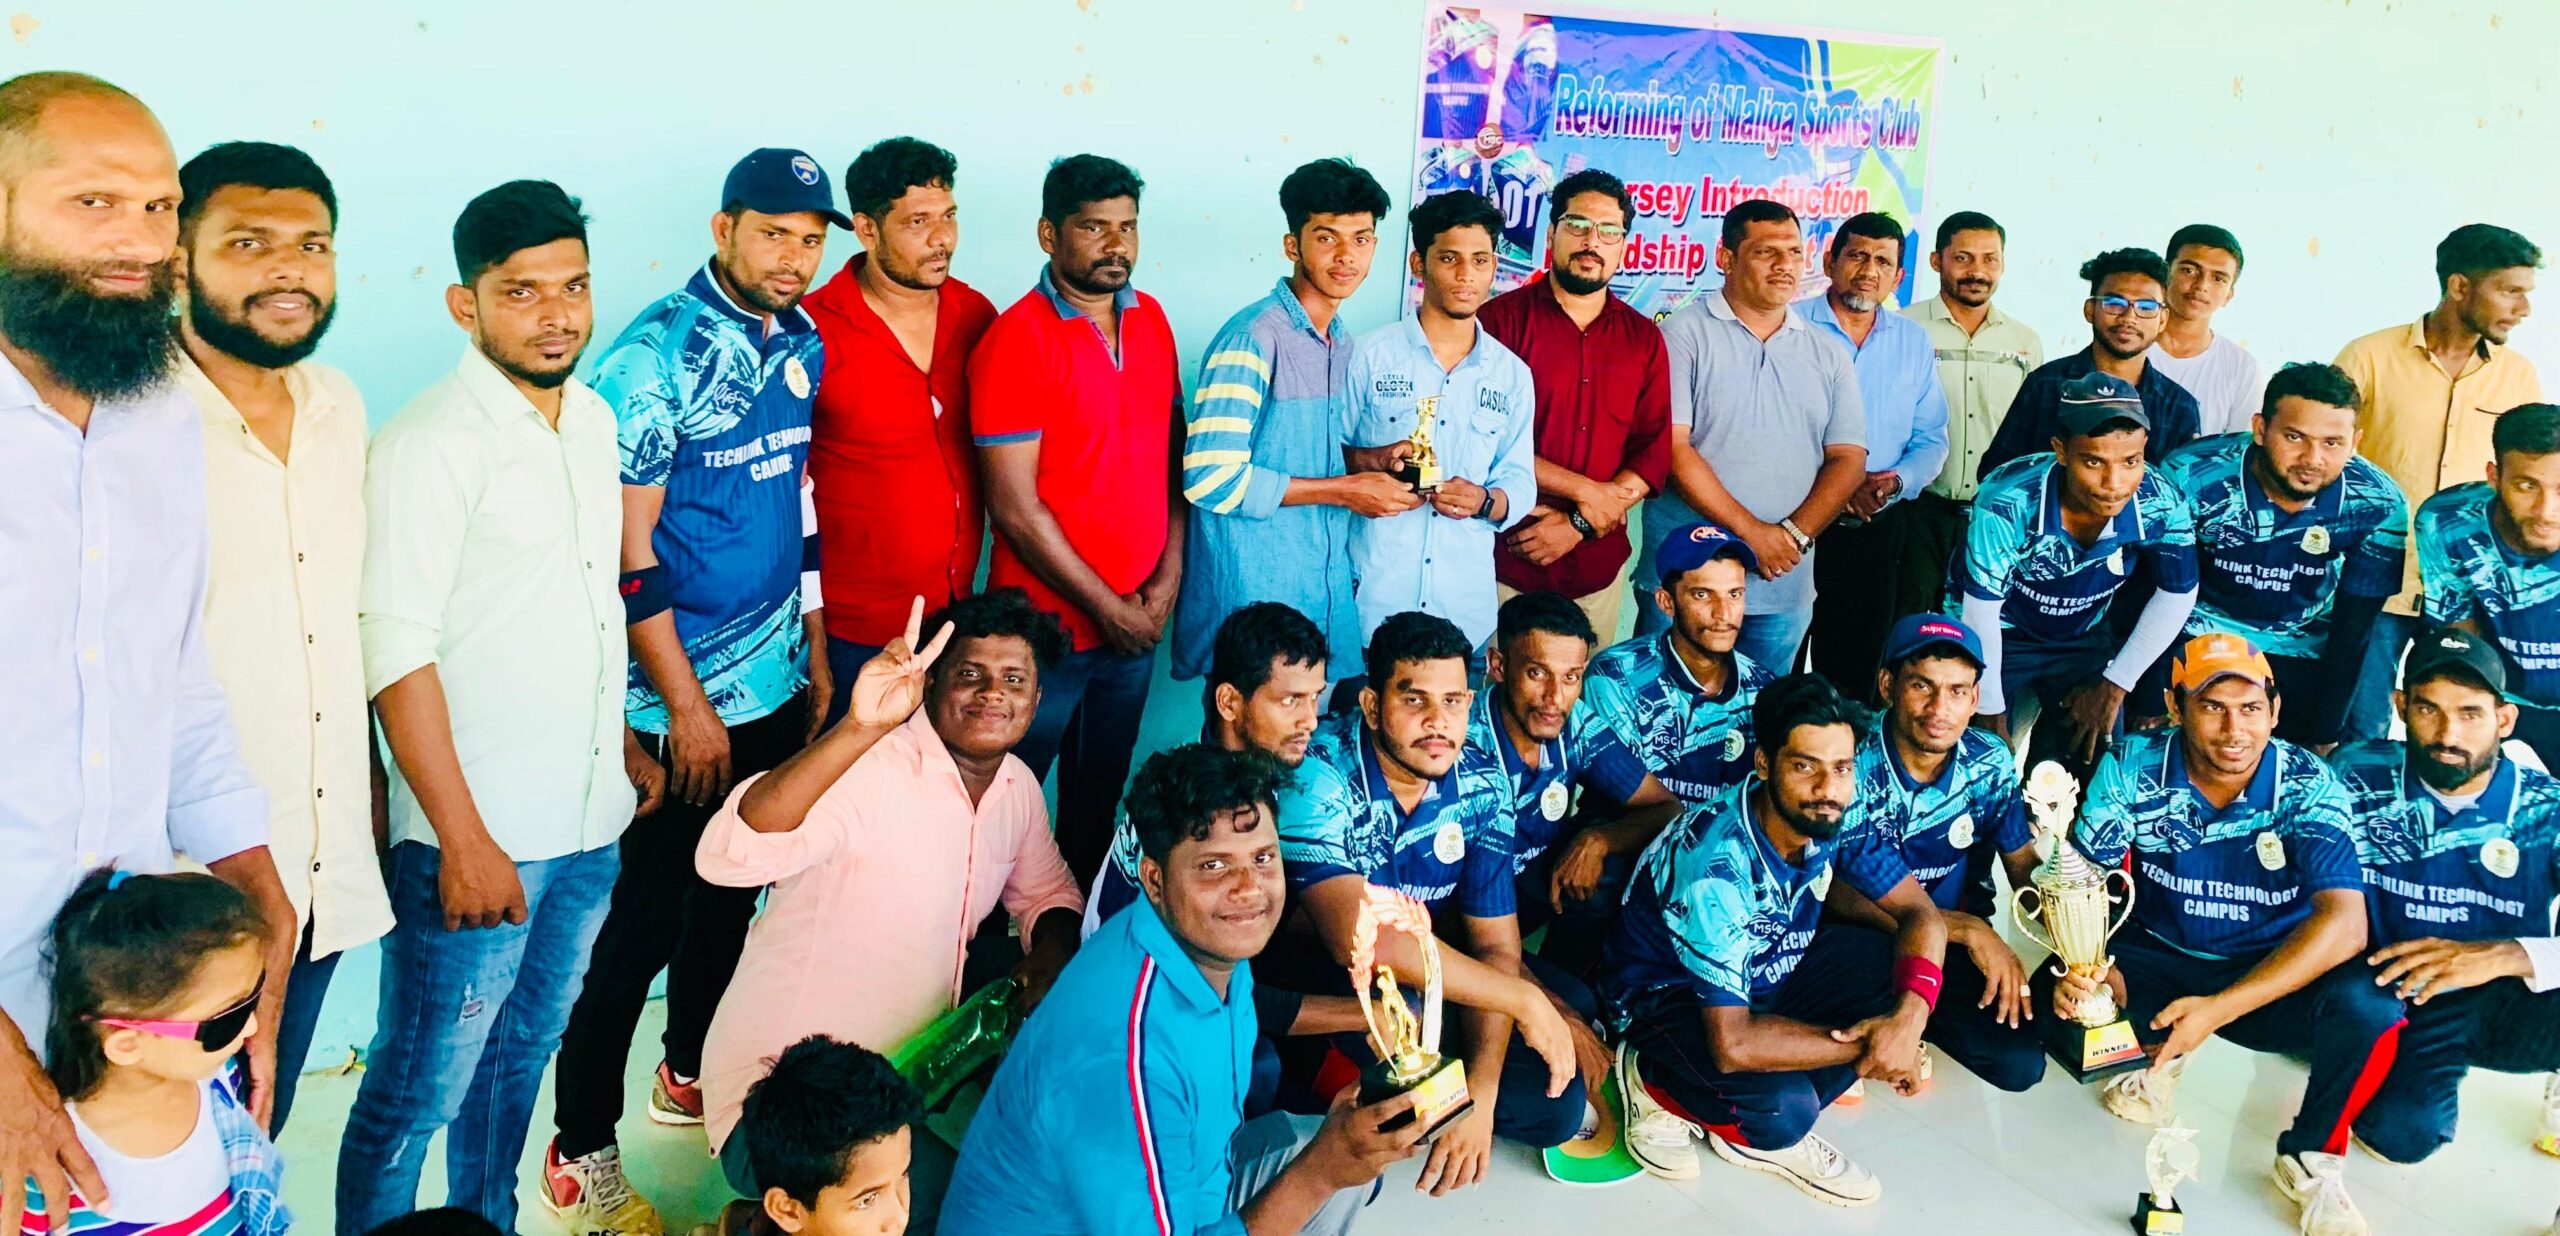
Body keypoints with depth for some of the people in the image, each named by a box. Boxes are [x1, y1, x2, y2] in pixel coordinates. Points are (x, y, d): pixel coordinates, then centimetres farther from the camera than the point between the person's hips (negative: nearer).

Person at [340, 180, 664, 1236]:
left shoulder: (593, 418, 8)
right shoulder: (433, 444, -15)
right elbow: (398, 655, -18)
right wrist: (464, 839, -18)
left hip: (590, 822, 7)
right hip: (478, 837, -7)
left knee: (524, 1049, 21)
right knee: (421, 1087, 3)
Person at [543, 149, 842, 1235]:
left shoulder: (801, 342, 6)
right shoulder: (655, 356, -16)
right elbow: (630, 550, -16)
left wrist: (815, 655, 15)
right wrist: (686, 706, -14)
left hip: (775, 686, 7)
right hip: (682, 698, -7)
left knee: (732, 888, 19)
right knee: (645, 916, 1)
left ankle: (692, 1067, 39)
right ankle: (582, 1148, 15)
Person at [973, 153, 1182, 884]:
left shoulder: (1150, 319, 5)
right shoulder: (1017, 341, -14)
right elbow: (1015, 506, -16)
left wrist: (1168, 576, -1)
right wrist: (1107, 606, -12)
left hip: (1137, 621, 6)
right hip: (1047, 625, -6)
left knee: (1100, 795, 19)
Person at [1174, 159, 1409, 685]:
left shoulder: (1342, 341, 11)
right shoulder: (1255, 336, -15)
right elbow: (1211, 478, -23)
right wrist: (1344, 491, -16)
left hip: (1330, 593, 8)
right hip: (1251, 597, -8)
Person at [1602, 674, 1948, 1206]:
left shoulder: (1834, 818, -16)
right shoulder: (1717, 866, -35)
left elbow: (1921, 915, -6)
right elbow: (1732, 1045, -36)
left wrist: (1908, 1018, -27)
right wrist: (1866, 1049, -26)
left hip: (1765, 978, 7)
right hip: (1669, 997, -7)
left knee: (1897, 963, -15)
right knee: (1783, 1105, -33)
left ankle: (1771, 1127, -5)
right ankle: (1659, 1084, 0)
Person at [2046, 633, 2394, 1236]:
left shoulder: (2309, 787, -18)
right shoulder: (2131, 768, -13)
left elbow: (2344, 921, -28)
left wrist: (2220, 1008, -39)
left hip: (2274, 975, -1)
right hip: (2161, 960, 1)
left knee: (2367, 1002, -33)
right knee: (2054, 993, -28)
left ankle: (2312, 1159, -5)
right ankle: (2160, 1048, 7)